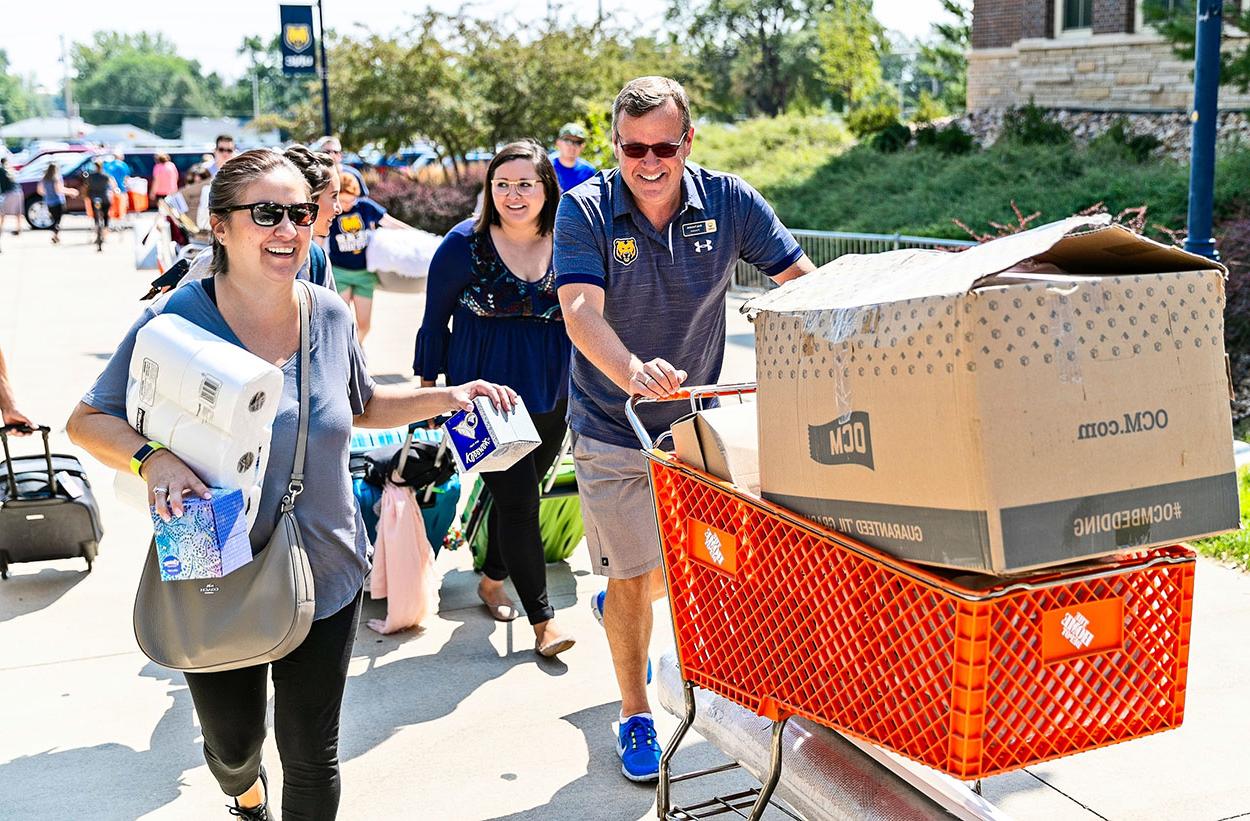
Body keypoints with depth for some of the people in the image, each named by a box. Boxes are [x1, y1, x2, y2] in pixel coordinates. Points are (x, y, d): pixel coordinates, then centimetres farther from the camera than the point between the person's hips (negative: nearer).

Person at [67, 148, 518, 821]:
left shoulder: (329, 316, -4)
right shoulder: (175, 322, -16)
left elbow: (363, 406, 14)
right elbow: (87, 422, -7)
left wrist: (447, 397, 0)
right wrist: (151, 457, -27)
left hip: (326, 575, 2)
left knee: (312, 757, 10)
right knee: (232, 745, 19)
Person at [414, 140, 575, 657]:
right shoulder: (465, 244, -9)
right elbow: (436, 320, -1)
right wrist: (429, 386, 1)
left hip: (551, 396, 4)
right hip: (486, 395, -4)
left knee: (518, 493, 16)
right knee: (518, 502, -4)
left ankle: (493, 580, 39)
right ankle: (542, 617, 6)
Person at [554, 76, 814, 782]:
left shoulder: (728, 201, -9)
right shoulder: (585, 210, -16)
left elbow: (804, 280, -8)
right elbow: (581, 312, -30)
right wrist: (634, 372, -50)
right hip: (613, 432, -3)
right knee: (633, 576, 4)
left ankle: (618, 605, 52)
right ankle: (636, 717, 26)